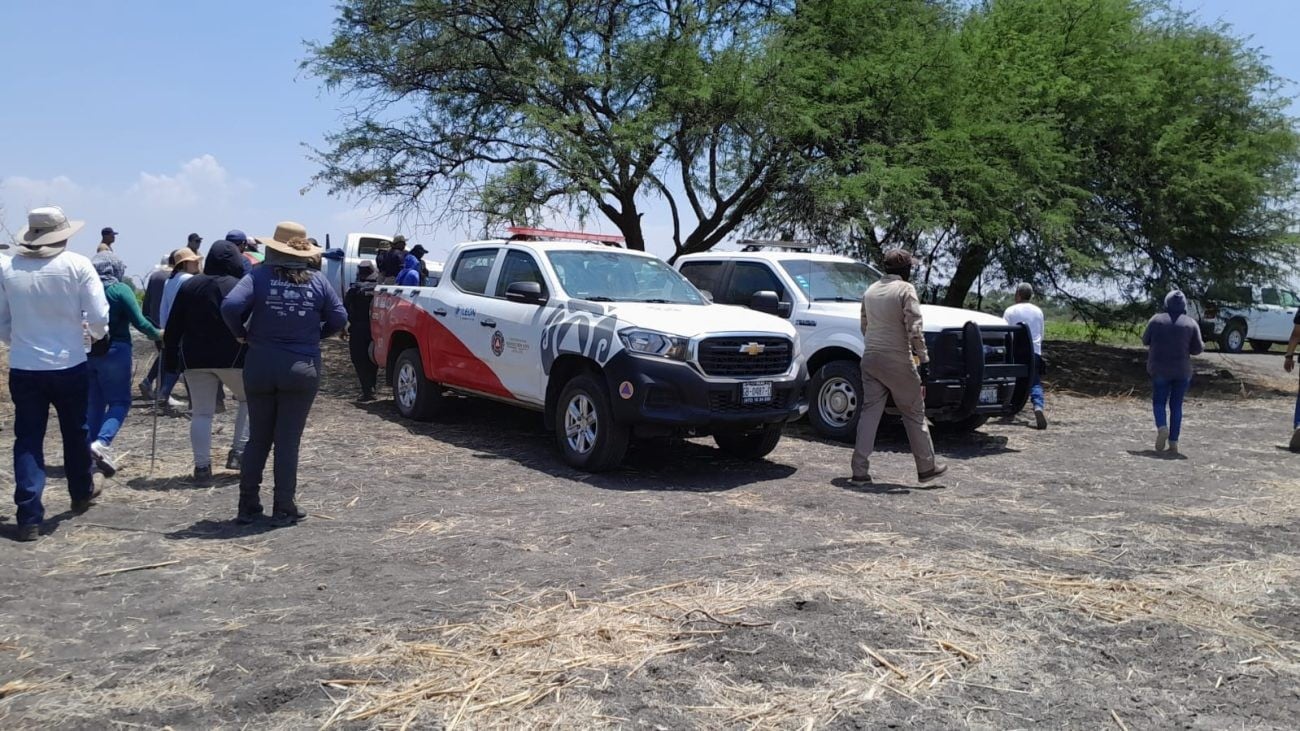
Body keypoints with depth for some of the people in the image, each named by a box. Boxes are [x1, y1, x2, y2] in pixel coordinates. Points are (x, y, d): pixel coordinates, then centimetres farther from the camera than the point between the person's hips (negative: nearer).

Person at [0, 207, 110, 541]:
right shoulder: (77, 265, -9)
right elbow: (100, 318, -11)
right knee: (75, 432, 18)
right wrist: (97, 333, 12)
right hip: (69, 366, -1)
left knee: (27, 440, 6)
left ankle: (29, 517, 1)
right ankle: (81, 494, 35)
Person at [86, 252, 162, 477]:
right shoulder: (120, 290, -7)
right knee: (119, 401, 3)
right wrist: (157, 334, 5)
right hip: (114, 351, -4)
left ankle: (90, 453, 15)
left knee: (93, 403, 13)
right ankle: (102, 442, -19)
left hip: (87, 352, 5)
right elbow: (138, 321, -10)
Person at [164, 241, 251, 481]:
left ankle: (202, 466, 6)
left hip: (194, 359, 3)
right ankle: (238, 452, 8)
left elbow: (173, 326, 8)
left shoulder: (189, 286, 7)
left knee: (201, 413, 8)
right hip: (232, 357, -3)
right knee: (249, 399, 17)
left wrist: (170, 358, 13)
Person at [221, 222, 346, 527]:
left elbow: (230, 306, -18)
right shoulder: (317, 279, -1)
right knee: (288, 441, 6)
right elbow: (339, 318, 0)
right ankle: (284, 510, 10)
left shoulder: (259, 276, -5)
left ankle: (248, 507, 19)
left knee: (257, 439, 14)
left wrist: (242, 333, 0)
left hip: (260, 367, 0)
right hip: (302, 369, 0)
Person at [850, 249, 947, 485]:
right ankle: (926, 467, 17)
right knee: (914, 413, 7)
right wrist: (924, 359, -12)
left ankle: (860, 472, 1)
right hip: (897, 361, -6)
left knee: (869, 413, 5)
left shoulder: (871, 291, 13)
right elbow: (914, 329, -15)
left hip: (871, 358, 6)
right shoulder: (906, 290, -8)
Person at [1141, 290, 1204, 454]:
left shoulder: (1156, 320, -3)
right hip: (1182, 371, 1)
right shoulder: (1191, 323, -3)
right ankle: (1173, 442, 6)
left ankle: (1162, 427, -17)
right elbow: (1197, 349, -4)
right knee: (1176, 405, 10)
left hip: (1159, 369, -1)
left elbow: (1145, 340, 4)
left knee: (1159, 402, 12)